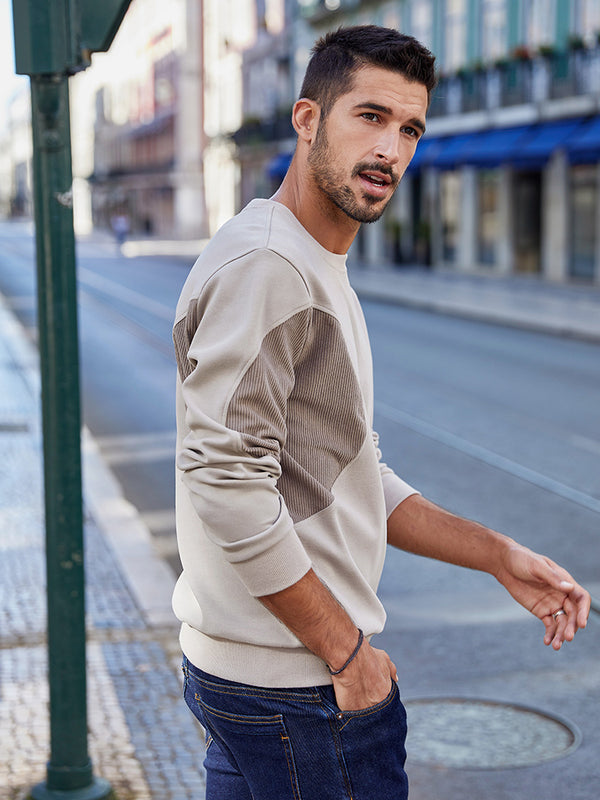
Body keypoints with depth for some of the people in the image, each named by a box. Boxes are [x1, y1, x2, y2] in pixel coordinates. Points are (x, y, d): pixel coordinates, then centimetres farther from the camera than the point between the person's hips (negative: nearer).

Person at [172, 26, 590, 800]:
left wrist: (498, 557, 11)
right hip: (300, 685, -10)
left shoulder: (318, 272, 16)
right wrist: (347, 651, -17)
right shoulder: (262, 266, -18)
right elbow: (228, 487, -24)